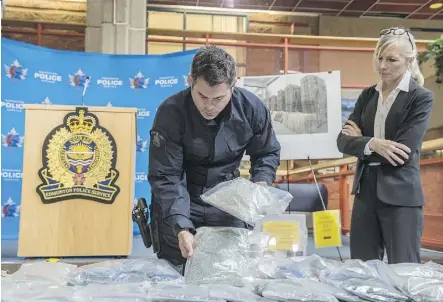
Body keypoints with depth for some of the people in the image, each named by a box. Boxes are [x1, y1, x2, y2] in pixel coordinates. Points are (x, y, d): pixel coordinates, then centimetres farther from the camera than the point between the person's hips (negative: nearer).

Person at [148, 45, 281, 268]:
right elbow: (165, 177, -24)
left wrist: (261, 185, -19)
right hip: (179, 200, -2)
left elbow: (267, 153, 2)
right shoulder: (171, 112, -25)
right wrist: (181, 228, -36)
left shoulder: (252, 108, -16)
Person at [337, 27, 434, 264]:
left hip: (400, 196, -5)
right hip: (366, 192, 5)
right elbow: (343, 141, 0)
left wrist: (360, 142, -5)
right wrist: (372, 144, -19)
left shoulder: (421, 97, -6)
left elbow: (403, 152, -16)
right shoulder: (368, 95, 9)